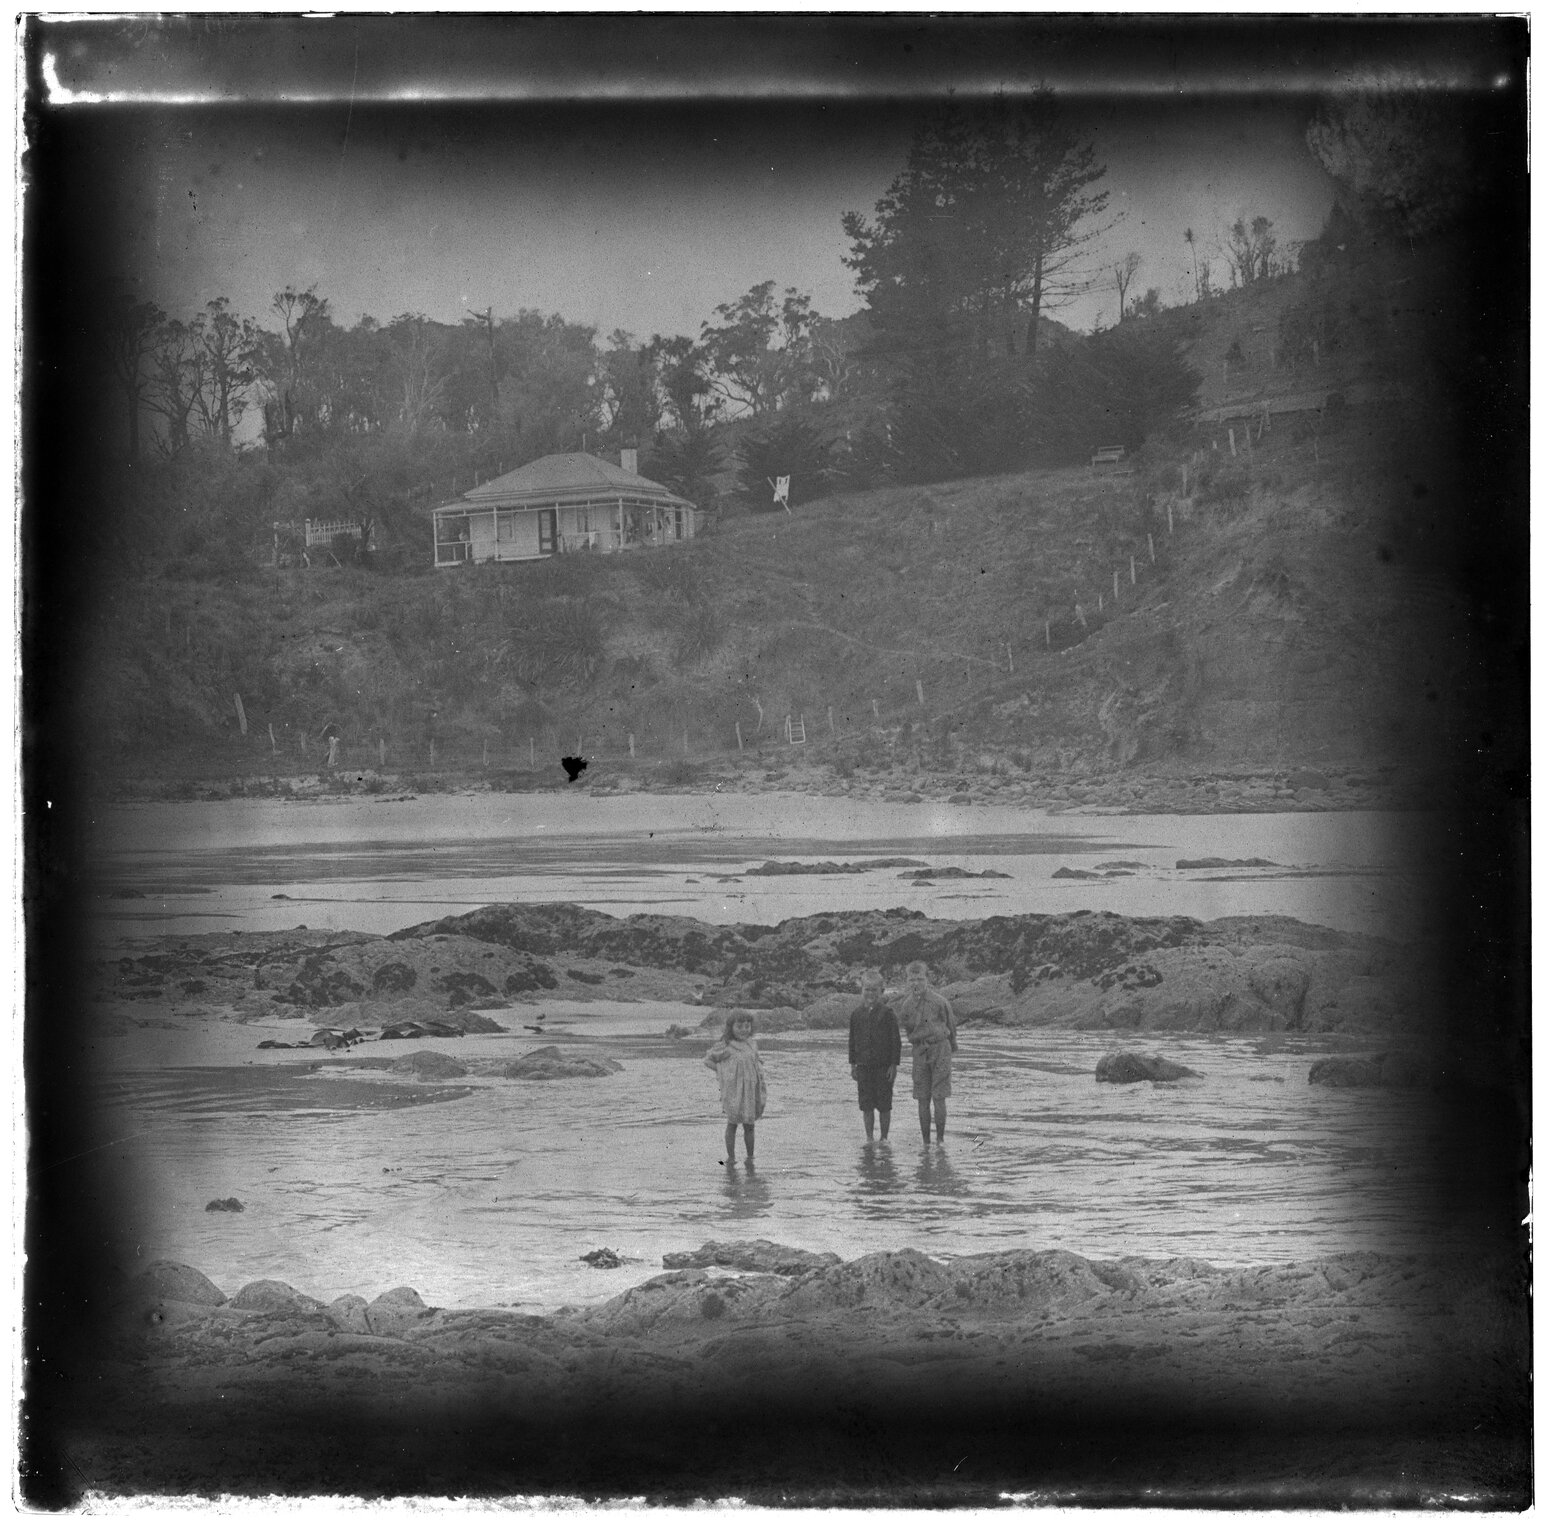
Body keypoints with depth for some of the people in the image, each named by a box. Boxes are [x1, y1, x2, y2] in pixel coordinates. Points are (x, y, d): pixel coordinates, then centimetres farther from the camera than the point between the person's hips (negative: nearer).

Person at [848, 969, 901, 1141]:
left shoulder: (887, 1013, -4)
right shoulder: (857, 1013, 6)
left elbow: (896, 1040, -4)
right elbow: (852, 1040, 11)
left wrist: (894, 1064, -8)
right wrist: (853, 1064, 8)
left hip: (883, 1065, -3)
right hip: (864, 1065, 3)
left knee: (884, 1104, 2)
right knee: (866, 1104, 4)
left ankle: (884, 1137, 12)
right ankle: (870, 1138, 11)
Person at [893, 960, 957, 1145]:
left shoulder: (938, 1000, -9)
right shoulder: (903, 1003, 0)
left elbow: (950, 1024, 7)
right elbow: (906, 1024, -13)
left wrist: (953, 1044, 22)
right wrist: (911, 997, -18)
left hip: (940, 1048, -3)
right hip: (919, 1052, 3)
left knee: (939, 1098, -7)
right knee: (923, 1100, 3)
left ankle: (940, 1139, 2)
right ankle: (926, 1141, 9)